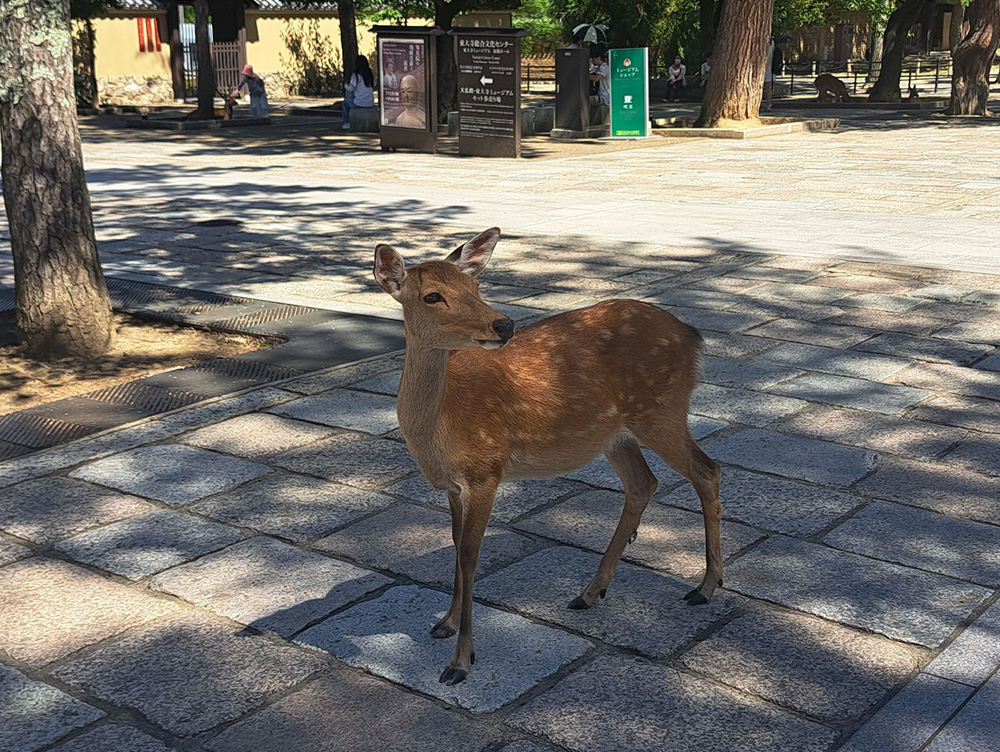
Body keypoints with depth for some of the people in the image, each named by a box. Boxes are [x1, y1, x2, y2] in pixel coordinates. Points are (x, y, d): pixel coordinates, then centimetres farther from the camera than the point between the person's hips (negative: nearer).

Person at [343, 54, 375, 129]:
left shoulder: (356, 75, -13)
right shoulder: (371, 74, 5)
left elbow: (350, 89, -11)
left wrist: (346, 85, 11)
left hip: (360, 103, -6)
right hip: (370, 103, 6)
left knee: (345, 102, 24)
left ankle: (347, 123, 22)